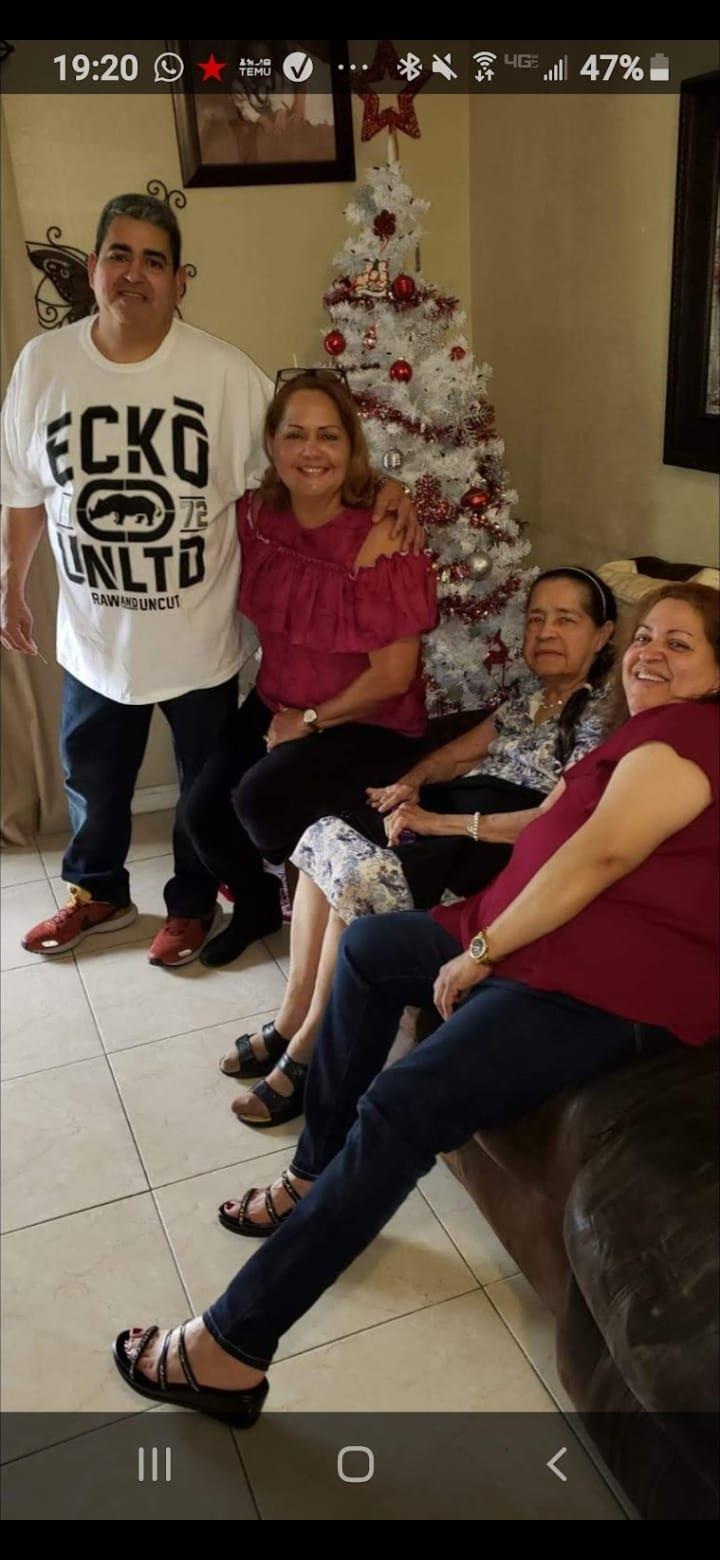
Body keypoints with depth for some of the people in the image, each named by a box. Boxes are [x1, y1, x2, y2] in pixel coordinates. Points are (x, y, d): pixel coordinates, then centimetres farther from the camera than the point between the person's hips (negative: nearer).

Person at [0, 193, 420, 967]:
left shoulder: (225, 371, -13)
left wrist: (380, 484, -20)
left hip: (199, 634, -2)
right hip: (93, 633, 3)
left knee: (207, 783, 15)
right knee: (93, 773, 20)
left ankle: (191, 904, 40)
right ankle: (98, 893, 46)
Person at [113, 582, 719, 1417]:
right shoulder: (649, 732, 25)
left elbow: (600, 853, -20)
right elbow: (552, 827, 23)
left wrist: (481, 951, -16)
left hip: (611, 981, -11)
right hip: (553, 941, 12)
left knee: (402, 1106, -24)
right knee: (369, 945, 16)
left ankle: (231, 1347, -16)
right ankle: (316, 1177, 19)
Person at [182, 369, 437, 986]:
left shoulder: (379, 539, -23)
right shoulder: (256, 518, -5)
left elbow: (393, 675, -19)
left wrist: (310, 721, -11)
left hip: (367, 724, -5)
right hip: (276, 705, 6)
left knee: (262, 800, -25)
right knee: (203, 810, -9)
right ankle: (258, 904, 24)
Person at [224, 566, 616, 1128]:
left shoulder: (600, 718, -9)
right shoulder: (531, 693, 19)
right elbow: (460, 751, 22)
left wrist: (438, 821, -21)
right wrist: (411, 781, 0)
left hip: (496, 849, -8)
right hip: (456, 804, 8)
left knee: (360, 875, -26)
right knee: (327, 836, -13)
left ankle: (305, 1052, -11)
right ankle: (291, 1018, -7)